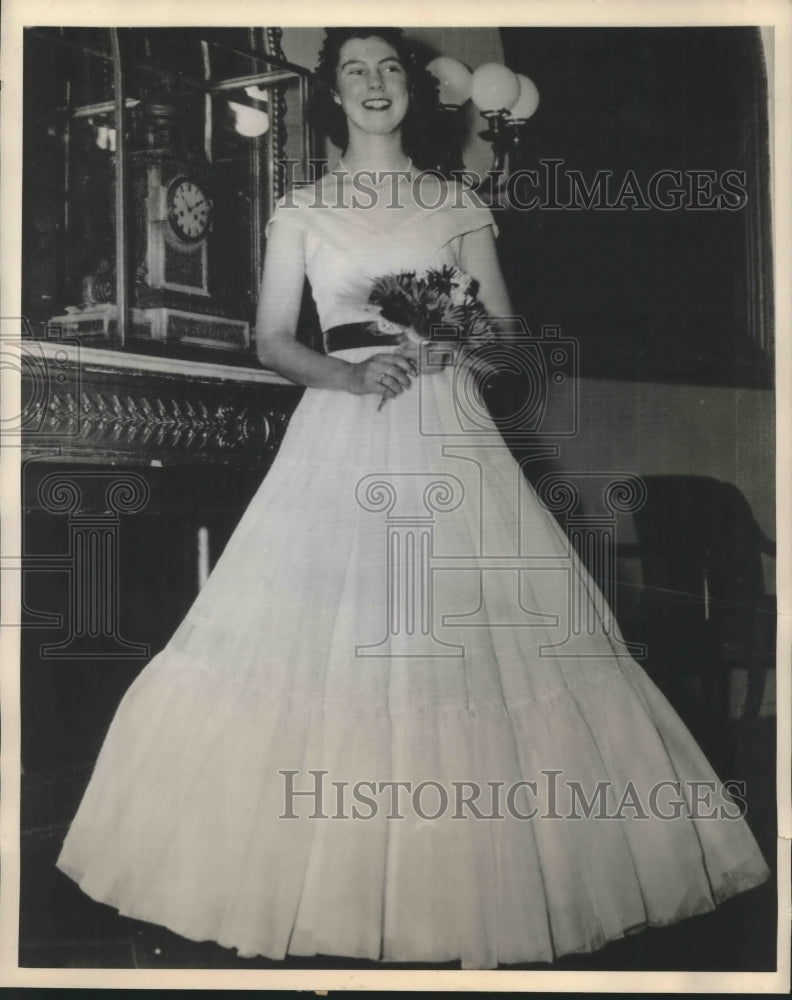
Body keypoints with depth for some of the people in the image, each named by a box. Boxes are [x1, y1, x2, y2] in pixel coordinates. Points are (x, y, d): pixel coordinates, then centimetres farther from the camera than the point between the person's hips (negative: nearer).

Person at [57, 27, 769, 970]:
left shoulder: (459, 207, 11)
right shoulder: (300, 210, 10)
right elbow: (272, 341, 6)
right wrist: (352, 374, -12)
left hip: (447, 436, 1)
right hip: (340, 439, 0)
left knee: (474, 641, -5)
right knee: (321, 641, -5)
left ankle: (479, 882, 6)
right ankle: (329, 877, 9)